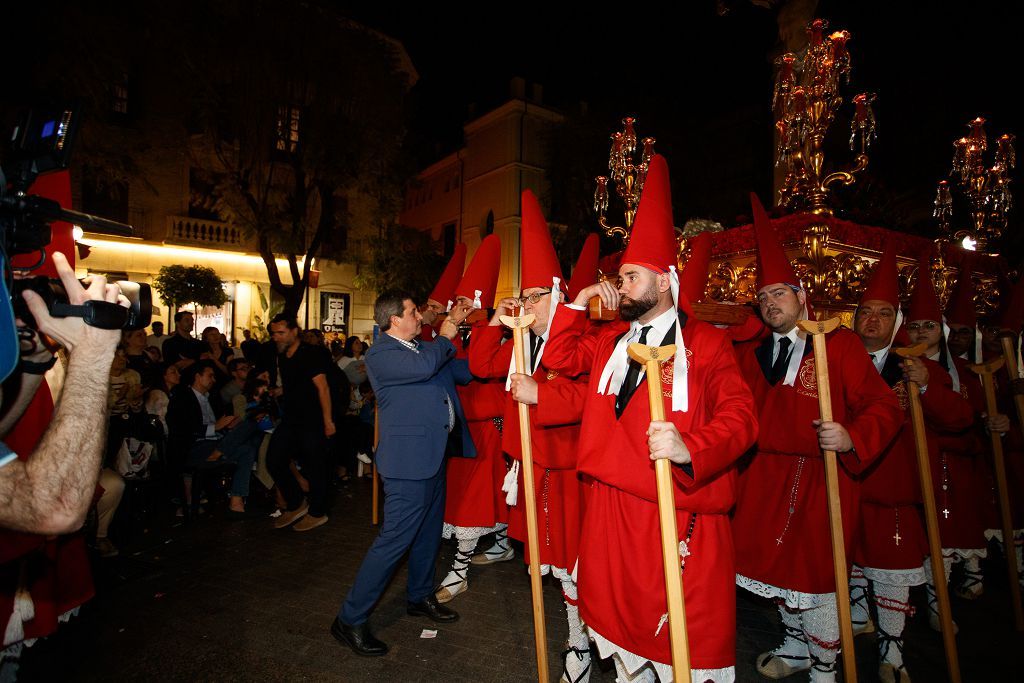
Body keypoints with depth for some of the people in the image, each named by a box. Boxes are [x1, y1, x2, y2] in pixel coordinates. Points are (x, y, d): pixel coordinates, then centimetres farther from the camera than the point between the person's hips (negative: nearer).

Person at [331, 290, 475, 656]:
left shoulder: (424, 348, 14)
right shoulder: (381, 354, -13)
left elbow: (463, 372, 21)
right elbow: (424, 367, -31)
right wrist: (445, 339, -13)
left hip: (433, 454, 9)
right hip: (409, 459, -9)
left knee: (429, 533, 21)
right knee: (394, 539, -4)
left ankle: (420, 596, 41)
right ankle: (350, 619, 12)